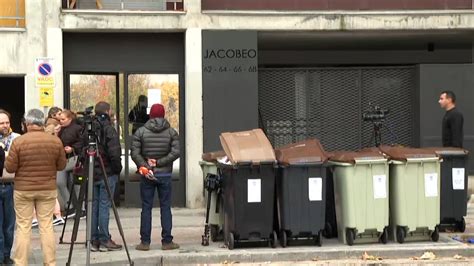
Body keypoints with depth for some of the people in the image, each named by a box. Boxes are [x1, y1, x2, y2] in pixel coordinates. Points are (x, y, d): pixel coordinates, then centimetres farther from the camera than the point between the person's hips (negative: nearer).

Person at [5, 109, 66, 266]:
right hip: (48, 190, 2)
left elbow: (10, 168, -8)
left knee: (23, 227, 4)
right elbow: (61, 165, 4)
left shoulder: (18, 142, -12)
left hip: (23, 190, -2)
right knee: (47, 226, 8)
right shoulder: (55, 141, -5)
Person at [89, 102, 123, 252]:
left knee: (94, 206, 10)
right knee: (104, 206, -3)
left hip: (91, 173, 6)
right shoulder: (108, 129, -12)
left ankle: (94, 240, 12)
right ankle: (104, 240, -2)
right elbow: (114, 153, -18)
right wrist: (118, 169, -5)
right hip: (107, 173, -6)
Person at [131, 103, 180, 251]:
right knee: (165, 207, 5)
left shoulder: (140, 132, 0)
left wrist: (145, 167, -11)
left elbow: (135, 154, -8)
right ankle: (167, 241, 6)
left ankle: (145, 242, 6)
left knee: (146, 207, 5)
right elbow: (175, 152, -10)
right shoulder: (171, 132, 1)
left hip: (147, 176, 0)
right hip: (165, 174, 0)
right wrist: (159, 162, -10)